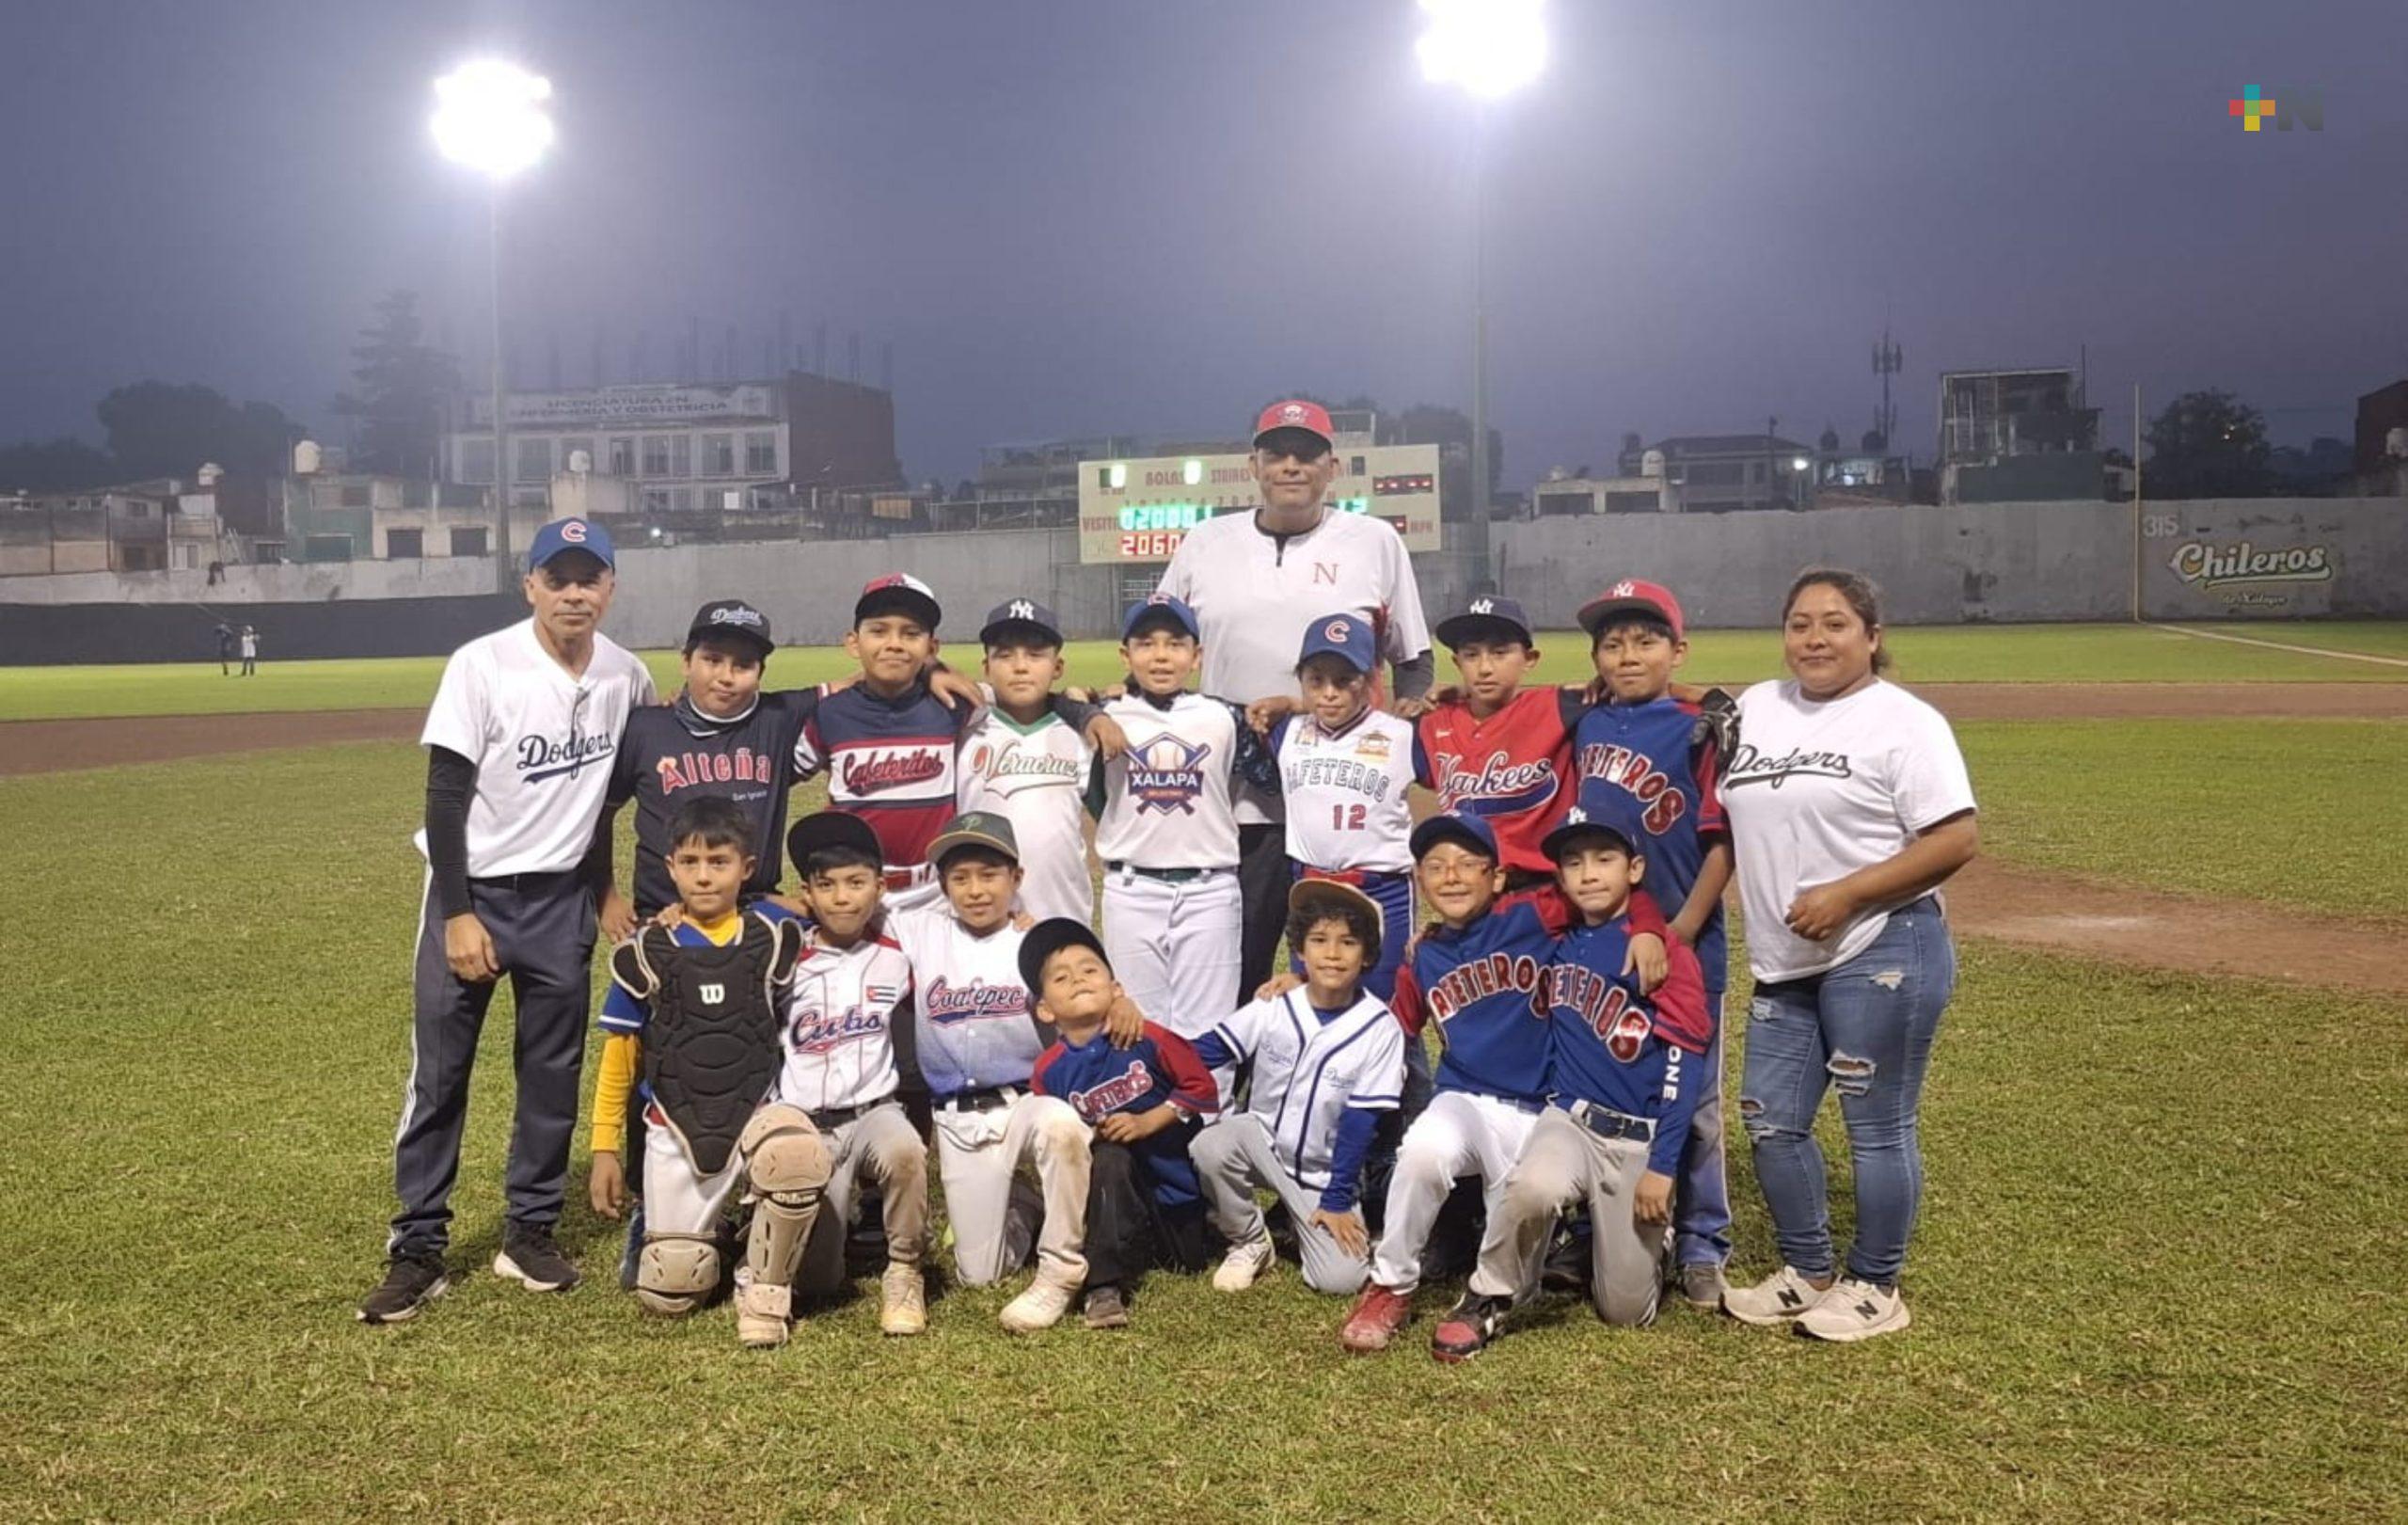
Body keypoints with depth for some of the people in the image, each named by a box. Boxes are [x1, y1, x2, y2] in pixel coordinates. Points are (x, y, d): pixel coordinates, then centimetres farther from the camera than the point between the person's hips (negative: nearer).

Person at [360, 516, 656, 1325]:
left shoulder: (629, 678, -2)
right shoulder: (482, 666, -15)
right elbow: (445, 798, -14)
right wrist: (459, 915, -18)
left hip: (562, 899, 4)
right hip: (472, 889, -4)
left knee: (555, 1072, 9)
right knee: (438, 1071, -2)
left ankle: (530, 1232, 22)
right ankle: (417, 1250, 7)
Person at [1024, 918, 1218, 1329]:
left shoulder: (1147, 1040, -17)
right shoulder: (1049, 1071, -10)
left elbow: (1202, 1088, -13)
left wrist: (1147, 1122, -20)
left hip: (1180, 1184, 1)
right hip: (1118, 1184, -1)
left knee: (1189, 1263, 3)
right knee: (1108, 1159, -33)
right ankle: (1105, 1286, -33)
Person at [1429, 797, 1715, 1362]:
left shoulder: (1664, 951, -8)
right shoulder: (1558, 945, 8)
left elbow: (1684, 1062, -11)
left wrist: (1662, 1165, -16)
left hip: (1640, 1137, -2)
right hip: (1568, 1117, 2)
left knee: (1627, 1310, 3)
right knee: (1534, 1185, -35)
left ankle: (1645, 1239, 36)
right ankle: (1488, 1298, -10)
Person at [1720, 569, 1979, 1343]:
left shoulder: (1903, 721, -8)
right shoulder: (1754, 709, 11)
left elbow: (1957, 840, -14)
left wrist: (1845, 894, -20)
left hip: (1882, 955, -7)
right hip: (1785, 965, 7)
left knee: (1878, 1126, 2)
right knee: (1770, 1119, 12)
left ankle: (1876, 1289, 19)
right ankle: (1807, 1274, 29)